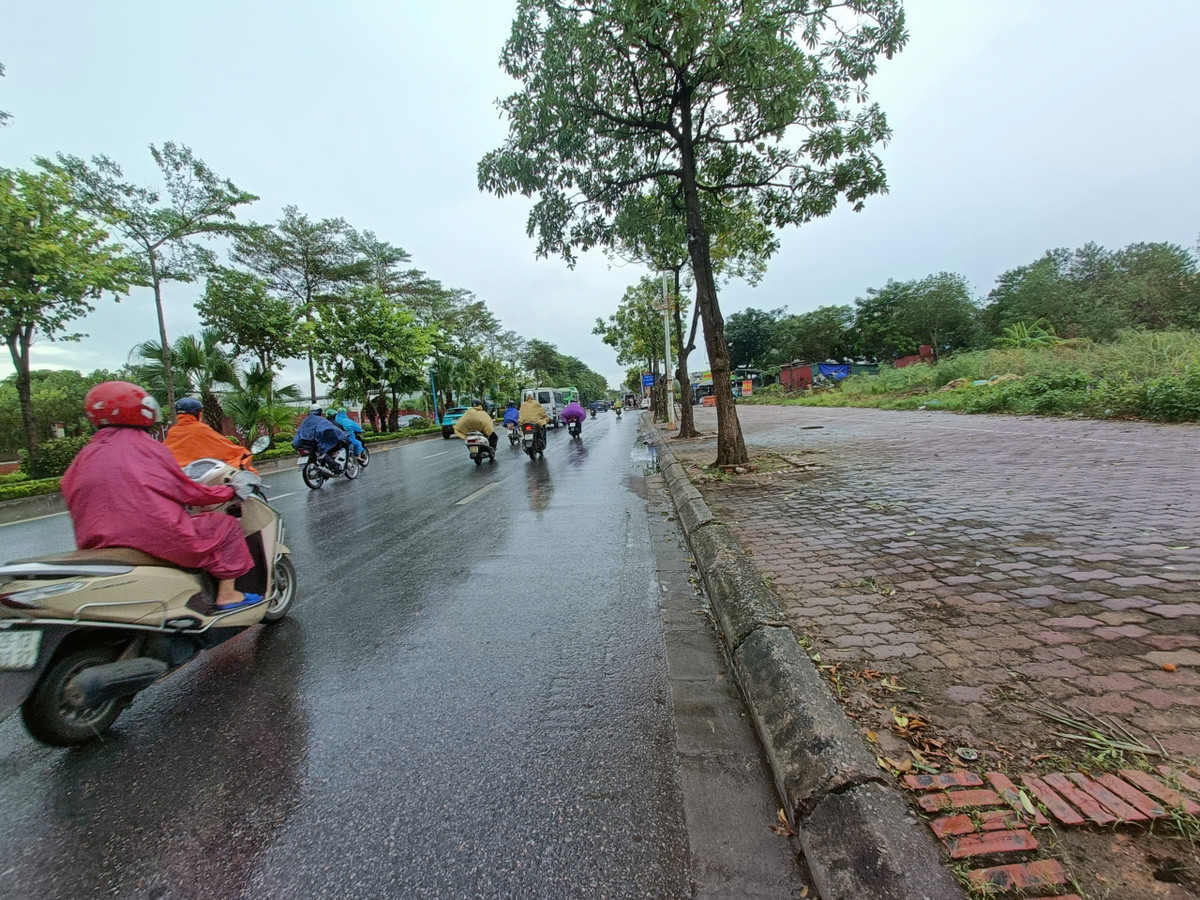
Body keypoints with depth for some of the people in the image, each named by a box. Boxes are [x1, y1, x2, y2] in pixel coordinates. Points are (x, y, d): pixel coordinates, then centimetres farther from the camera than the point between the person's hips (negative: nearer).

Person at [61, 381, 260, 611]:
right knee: (226, 526, 7)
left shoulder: (84, 456, 9)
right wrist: (229, 491, 12)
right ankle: (227, 595, 6)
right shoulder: (148, 448, -6)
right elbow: (186, 491, -1)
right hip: (159, 538, -8)